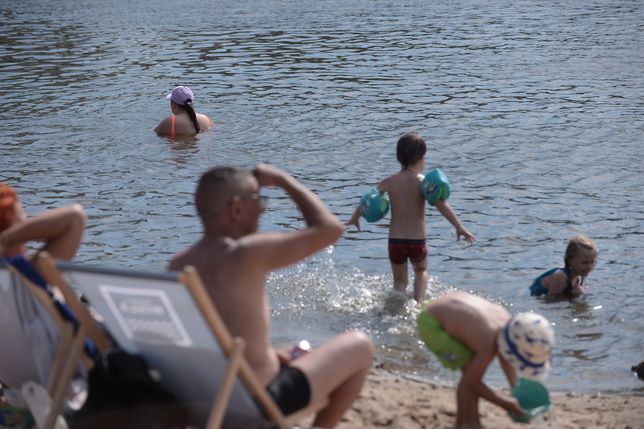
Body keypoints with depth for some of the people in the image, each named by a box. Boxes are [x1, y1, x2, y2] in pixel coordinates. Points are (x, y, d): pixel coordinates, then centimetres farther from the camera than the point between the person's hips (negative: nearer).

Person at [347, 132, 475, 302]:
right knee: (421, 271, 29)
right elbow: (441, 205, -21)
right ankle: (418, 303, 9)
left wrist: (354, 219, 24)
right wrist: (459, 227, -19)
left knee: (399, 281, 21)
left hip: (395, 241, 1)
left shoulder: (389, 182, -2)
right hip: (417, 241, -1)